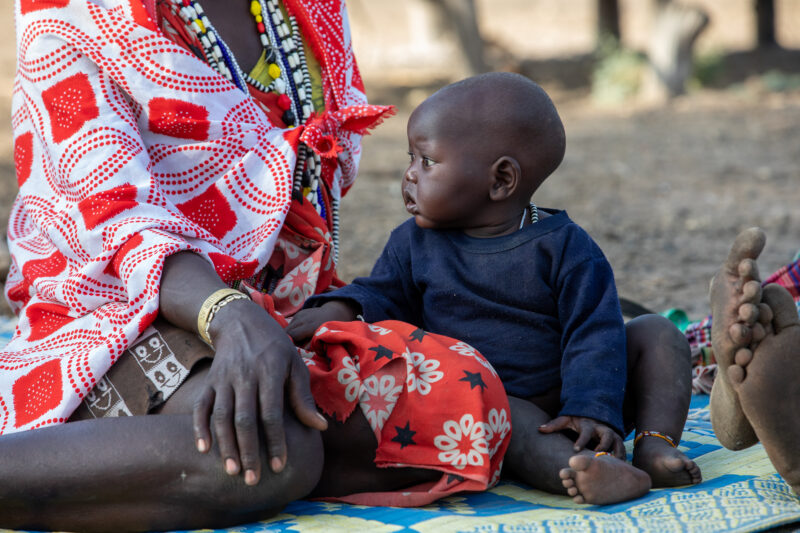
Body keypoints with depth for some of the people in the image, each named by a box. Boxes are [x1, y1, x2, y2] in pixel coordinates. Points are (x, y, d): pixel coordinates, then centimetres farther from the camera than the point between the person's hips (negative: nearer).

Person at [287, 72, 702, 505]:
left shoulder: (564, 246, -5)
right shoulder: (413, 242, 6)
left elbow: (593, 332, -9)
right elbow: (385, 296, 10)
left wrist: (591, 410, -21)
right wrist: (340, 308, -14)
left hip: (562, 407, 1)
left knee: (655, 333, -10)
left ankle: (654, 446, -23)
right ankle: (585, 472, -58)